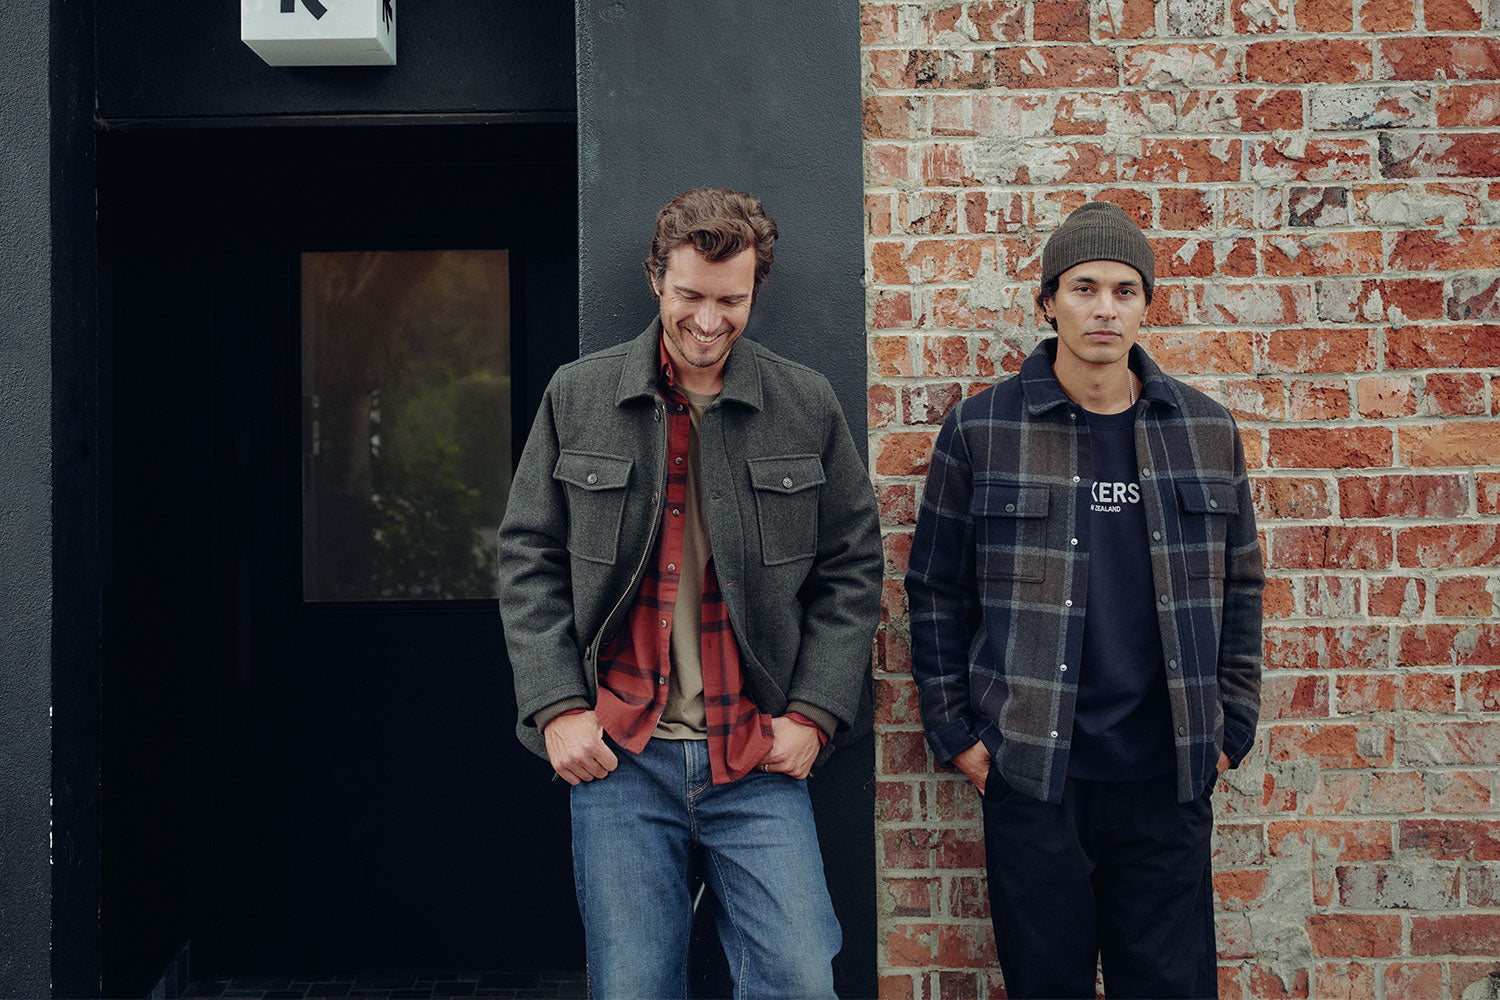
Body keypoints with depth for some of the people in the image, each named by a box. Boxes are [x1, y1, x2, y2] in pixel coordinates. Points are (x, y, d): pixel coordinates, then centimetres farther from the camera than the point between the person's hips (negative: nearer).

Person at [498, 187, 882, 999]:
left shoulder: (807, 405, 5)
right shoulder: (578, 396, 5)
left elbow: (852, 567, 8)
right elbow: (529, 560, 7)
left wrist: (814, 712, -1)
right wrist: (556, 707, -3)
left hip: (757, 758, 0)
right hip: (618, 754, 0)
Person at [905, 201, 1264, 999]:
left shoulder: (1206, 431, 6)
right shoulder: (980, 430, -1)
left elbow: (1239, 584, 14)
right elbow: (935, 590, 4)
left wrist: (1231, 727, 8)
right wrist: (953, 730, 0)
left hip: (1168, 780, 2)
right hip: (1030, 774, -2)